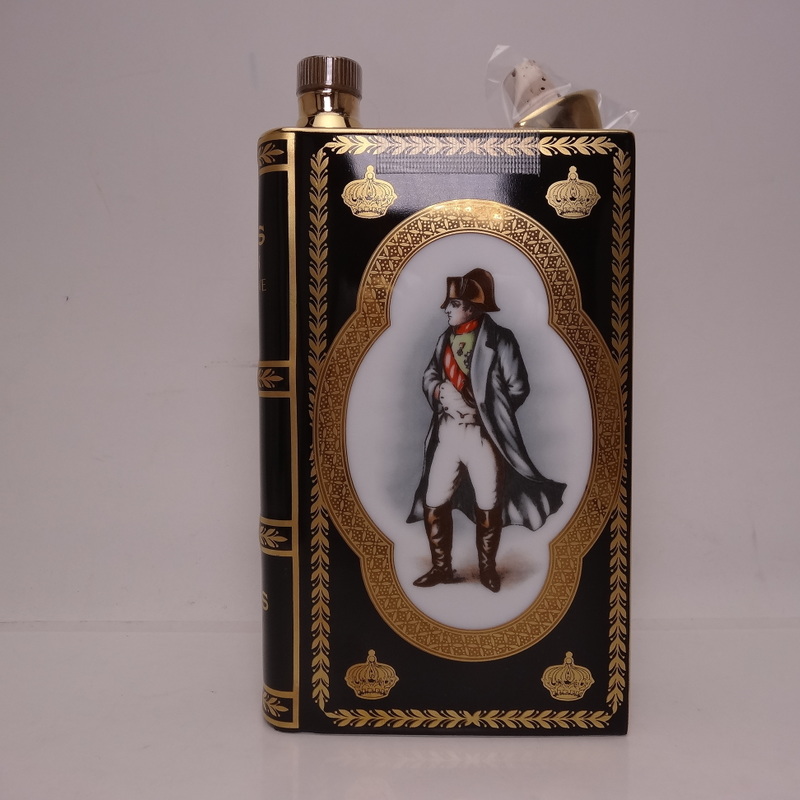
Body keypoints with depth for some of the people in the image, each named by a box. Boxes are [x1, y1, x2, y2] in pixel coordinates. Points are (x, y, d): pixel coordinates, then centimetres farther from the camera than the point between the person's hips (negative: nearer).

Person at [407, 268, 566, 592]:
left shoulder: (499, 339, -7)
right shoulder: (446, 338, 11)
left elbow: (518, 387, -8)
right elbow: (429, 376, 13)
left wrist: (482, 411, -10)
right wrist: (442, 390, -8)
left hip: (484, 436, -5)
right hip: (448, 434, 5)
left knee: (488, 508, 7)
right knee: (433, 503, 5)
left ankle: (487, 569, 26)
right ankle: (441, 567, 23)